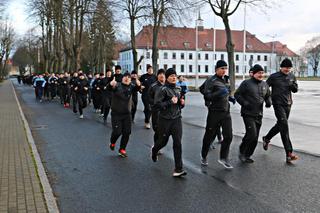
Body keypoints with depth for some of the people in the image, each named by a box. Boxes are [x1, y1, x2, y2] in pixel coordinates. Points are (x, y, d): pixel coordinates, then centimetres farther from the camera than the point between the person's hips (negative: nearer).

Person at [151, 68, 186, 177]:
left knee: (178, 143, -6)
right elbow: (156, 105, -16)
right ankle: (154, 150, 49)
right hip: (165, 119, -4)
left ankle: (178, 169, -4)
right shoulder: (164, 89, -9)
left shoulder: (178, 89, 10)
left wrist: (182, 103, 0)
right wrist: (170, 102, -21)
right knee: (163, 141, 12)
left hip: (177, 119, 4)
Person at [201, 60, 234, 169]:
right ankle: (204, 156, 25)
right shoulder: (211, 81, -9)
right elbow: (207, 96, -18)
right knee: (209, 136, 7)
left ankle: (223, 158, 8)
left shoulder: (225, 80, 14)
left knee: (228, 136, -3)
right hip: (215, 112, -6)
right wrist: (219, 93, -29)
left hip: (226, 112, 6)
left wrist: (229, 98, 12)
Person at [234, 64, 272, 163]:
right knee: (252, 134, -15)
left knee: (255, 138, 9)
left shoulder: (264, 84, 11)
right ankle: (242, 152, 7)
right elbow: (237, 94, -5)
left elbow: (268, 96, 23)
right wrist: (244, 103, -18)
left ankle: (247, 155, 23)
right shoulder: (246, 83, -7)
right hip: (248, 114, -6)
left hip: (259, 115, 6)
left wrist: (269, 102, 1)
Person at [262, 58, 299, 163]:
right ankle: (289, 153, -17)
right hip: (278, 104, -6)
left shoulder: (292, 76, 9)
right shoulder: (274, 77, -7)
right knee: (284, 125, -15)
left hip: (288, 104, 6)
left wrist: (293, 86, -7)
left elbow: (295, 90, 13)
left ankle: (266, 139, 41)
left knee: (280, 125, 16)